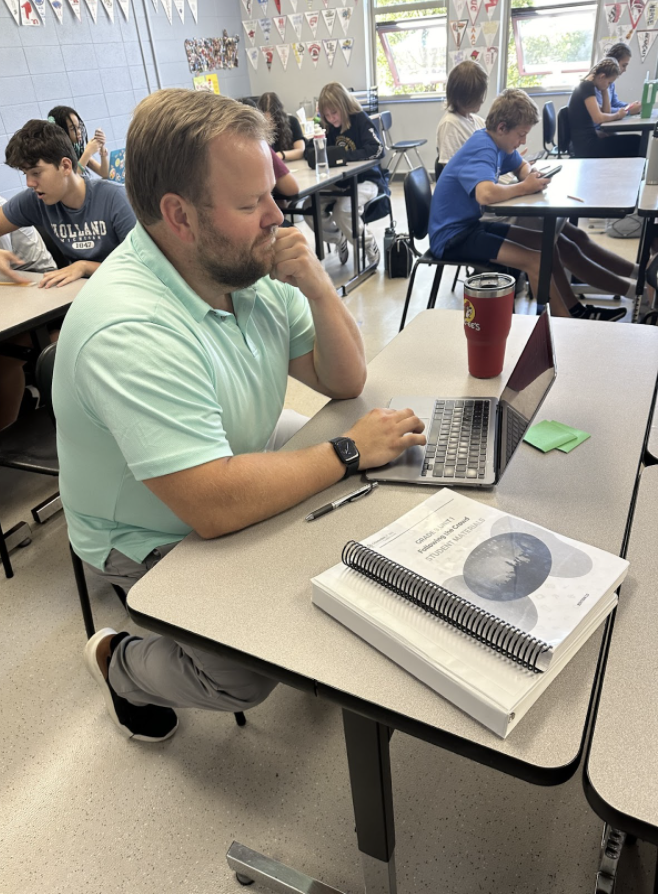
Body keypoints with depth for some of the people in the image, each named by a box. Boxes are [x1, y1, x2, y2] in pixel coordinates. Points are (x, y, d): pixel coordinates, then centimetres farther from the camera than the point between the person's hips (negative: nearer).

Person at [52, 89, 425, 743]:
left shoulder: (245, 265, -7)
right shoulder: (130, 331, -33)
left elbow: (344, 381, -2)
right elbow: (216, 505, -38)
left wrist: (317, 289, -20)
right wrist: (348, 451, -27)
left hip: (245, 464, 7)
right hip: (156, 541, -7)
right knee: (250, 674, -21)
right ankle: (122, 664, 12)